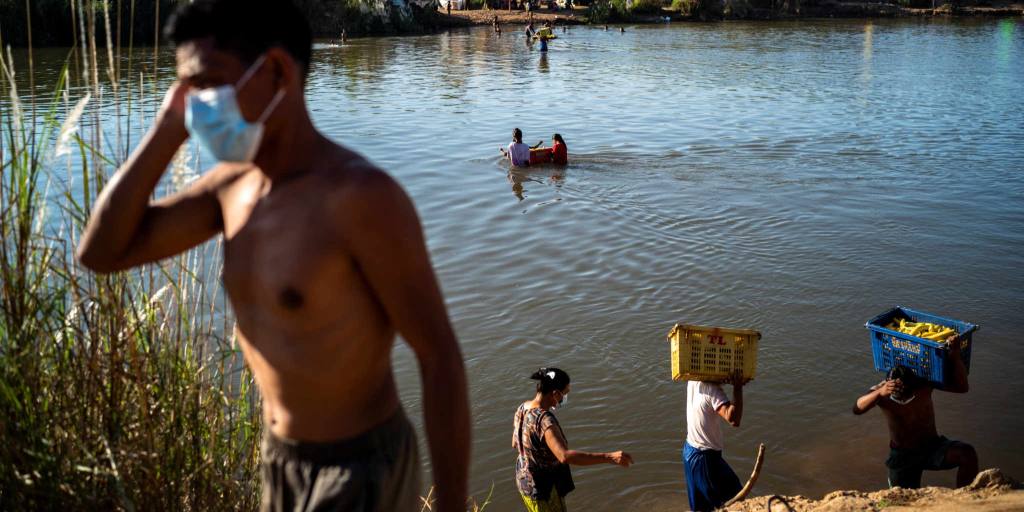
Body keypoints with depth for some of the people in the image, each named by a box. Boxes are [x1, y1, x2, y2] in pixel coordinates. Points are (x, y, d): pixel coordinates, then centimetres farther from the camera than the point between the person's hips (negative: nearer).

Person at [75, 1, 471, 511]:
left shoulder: (362, 196, -27)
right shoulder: (234, 182, -2)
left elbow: (441, 356, -23)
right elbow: (101, 252, 0)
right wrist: (168, 129, -9)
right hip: (282, 457, 8)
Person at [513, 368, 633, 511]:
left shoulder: (523, 408, -5)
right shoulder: (544, 420, -34)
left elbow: (516, 444, 9)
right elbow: (565, 457, -48)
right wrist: (609, 457, -51)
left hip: (526, 481, 9)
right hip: (544, 489, -9)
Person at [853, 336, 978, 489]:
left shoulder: (924, 382, -14)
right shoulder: (882, 390, -18)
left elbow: (962, 387, -21)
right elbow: (857, 409, -36)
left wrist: (955, 354, -34)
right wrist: (880, 393, -55)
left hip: (932, 447, 1)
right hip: (902, 456, 0)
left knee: (968, 454, -26)